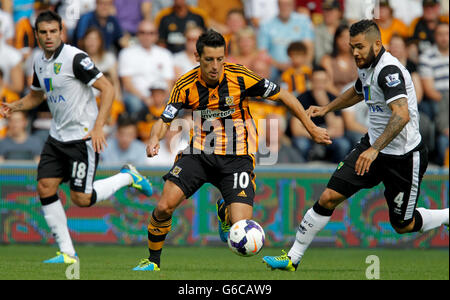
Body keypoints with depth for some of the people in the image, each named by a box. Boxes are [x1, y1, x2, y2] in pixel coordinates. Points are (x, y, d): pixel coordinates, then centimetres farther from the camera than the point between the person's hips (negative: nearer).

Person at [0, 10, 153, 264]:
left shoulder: (75, 58, -17)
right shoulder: (40, 63, 8)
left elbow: (108, 89, -18)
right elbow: (36, 96, 26)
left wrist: (98, 127, -25)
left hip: (83, 137, -8)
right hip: (57, 138, 8)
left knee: (81, 199, -9)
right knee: (45, 189, -3)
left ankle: (127, 177, 16)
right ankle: (67, 253, 5)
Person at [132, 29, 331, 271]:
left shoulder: (240, 76, -13)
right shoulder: (186, 85, -7)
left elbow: (283, 96, -3)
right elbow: (165, 120, -6)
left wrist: (312, 129, 1)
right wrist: (154, 139, -30)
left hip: (236, 157, -1)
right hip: (199, 152, 1)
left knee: (240, 226, -16)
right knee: (164, 207, -16)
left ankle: (224, 213, 23)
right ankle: (153, 260, 10)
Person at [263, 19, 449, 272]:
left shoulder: (390, 70, -25)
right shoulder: (366, 67, 4)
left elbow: (402, 115, -37)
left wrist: (375, 149, -42)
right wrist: (327, 109, 27)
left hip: (404, 156, -8)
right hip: (373, 146, 8)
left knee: (403, 225, 5)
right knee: (329, 197, -5)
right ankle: (293, 258, 2)